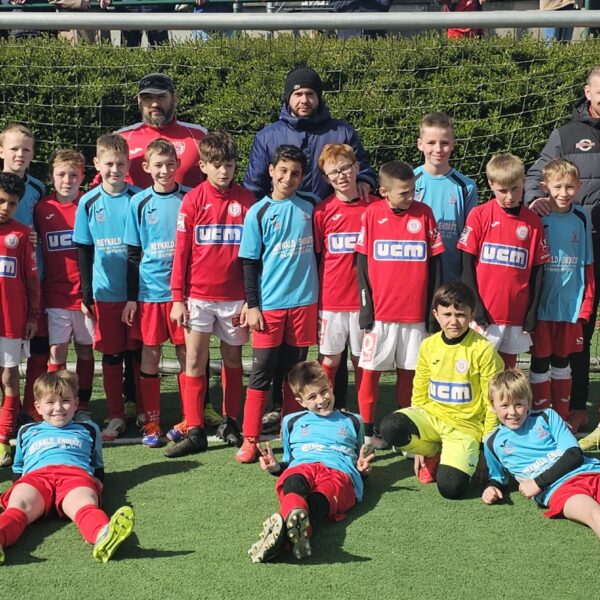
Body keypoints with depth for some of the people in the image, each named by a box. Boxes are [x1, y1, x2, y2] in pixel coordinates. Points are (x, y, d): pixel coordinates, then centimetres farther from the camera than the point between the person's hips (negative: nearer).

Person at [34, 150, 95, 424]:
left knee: (85, 350, 8)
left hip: (86, 293, 0)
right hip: (54, 295, 0)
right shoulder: (42, 208, 3)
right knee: (56, 351, -3)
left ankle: (83, 406, 19)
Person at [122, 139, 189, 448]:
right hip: (149, 290, 1)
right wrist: (131, 297, 2)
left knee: (186, 353, 3)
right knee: (150, 353, 4)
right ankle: (152, 422, 13)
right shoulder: (139, 202, 2)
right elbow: (133, 254, 6)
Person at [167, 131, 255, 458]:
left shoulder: (246, 199, 0)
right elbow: (181, 251, 1)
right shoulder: (193, 200, -1)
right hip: (198, 295, -1)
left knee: (233, 359, 11)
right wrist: (177, 298, -3)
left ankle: (230, 423, 24)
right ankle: (194, 431, 2)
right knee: (195, 361, -2)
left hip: (234, 296, 1)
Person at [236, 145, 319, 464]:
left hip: (303, 302, 3)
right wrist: (252, 305, -6)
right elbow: (250, 262, -1)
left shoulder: (309, 207, 6)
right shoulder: (258, 213, -2)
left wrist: (317, 295, 12)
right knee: (261, 372, -1)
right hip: (269, 305, -3)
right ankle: (250, 439, 4)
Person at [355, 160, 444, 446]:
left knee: (408, 371, 8)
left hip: (415, 312, 1)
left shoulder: (424, 213, 0)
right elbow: (362, 264, 2)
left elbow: (434, 264, 4)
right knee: (370, 370, 2)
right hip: (379, 312, -1)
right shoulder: (372, 214, -2)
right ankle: (367, 431, 14)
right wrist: (365, 306, -3)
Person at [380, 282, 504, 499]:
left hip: (466, 425, -4)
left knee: (451, 487, -26)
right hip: (432, 416, 4)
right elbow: (419, 395, 11)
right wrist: (418, 445, 10)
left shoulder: (483, 350, -10)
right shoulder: (428, 346, 3)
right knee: (390, 428, -28)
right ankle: (434, 453, 3)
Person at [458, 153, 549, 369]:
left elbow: (538, 271, 6)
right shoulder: (479, 215, -3)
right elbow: (467, 266, -2)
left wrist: (532, 315, 2)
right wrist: (476, 308, -8)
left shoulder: (533, 221, 4)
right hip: (483, 315, -2)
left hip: (516, 316, 2)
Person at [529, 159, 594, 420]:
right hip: (541, 303, -3)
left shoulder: (581, 219, 2)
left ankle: (561, 418, 23)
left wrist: (586, 304, 2)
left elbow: (587, 265, 6)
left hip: (570, 304, 3)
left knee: (562, 360, 13)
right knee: (540, 361, 4)